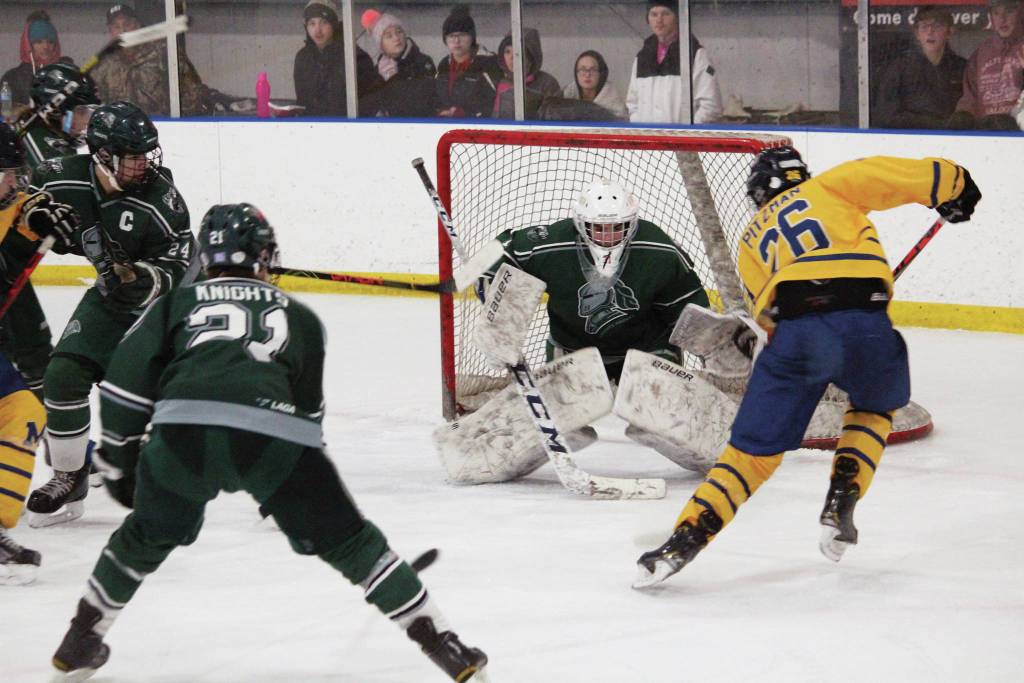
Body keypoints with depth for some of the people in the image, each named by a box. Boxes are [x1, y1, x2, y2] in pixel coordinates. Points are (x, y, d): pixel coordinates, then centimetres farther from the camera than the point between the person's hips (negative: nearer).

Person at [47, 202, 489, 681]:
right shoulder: (299, 317, 31)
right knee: (350, 542, 14)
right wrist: (287, 492, 45)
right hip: (274, 435, -1)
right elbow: (308, 407, 34)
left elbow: (125, 385, 18)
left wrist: (119, 457, 27)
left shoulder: (177, 303, 28)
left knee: (148, 537, 28)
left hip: (182, 428, 1)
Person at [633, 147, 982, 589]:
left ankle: (685, 540, -7)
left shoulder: (751, 238, 29)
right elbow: (911, 176, 17)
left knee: (754, 449, 7)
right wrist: (956, 190, 34)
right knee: (874, 410, 31)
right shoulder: (831, 184, 23)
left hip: (794, 331, 1)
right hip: (865, 326, -1)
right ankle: (840, 507, 17)